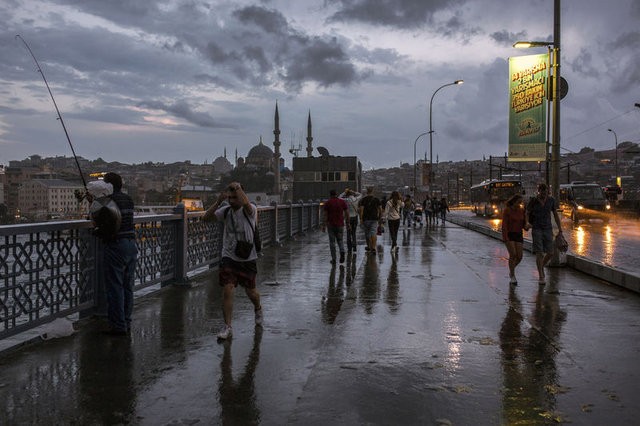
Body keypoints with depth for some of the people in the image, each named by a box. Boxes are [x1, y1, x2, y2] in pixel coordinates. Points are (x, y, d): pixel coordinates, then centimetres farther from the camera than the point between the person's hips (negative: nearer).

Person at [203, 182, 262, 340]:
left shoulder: (250, 210, -13)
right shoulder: (226, 211, 0)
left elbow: (245, 203, -37)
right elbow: (206, 217, -9)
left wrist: (237, 187, -24)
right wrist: (218, 201, -18)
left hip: (247, 259, -2)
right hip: (228, 257, 2)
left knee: (251, 292, 13)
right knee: (227, 290, -10)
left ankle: (258, 309, 47)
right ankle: (227, 327, 1)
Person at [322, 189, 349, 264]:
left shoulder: (327, 203, -2)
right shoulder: (343, 202, 3)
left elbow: (325, 215, -7)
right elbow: (347, 214, 1)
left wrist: (324, 226, -4)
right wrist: (347, 224, 7)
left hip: (331, 225, -2)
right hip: (340, 224, 2)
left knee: (332, 242, 7)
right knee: (340, 240, 15)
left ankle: (333, 259, 6)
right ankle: (342, 252, -13)